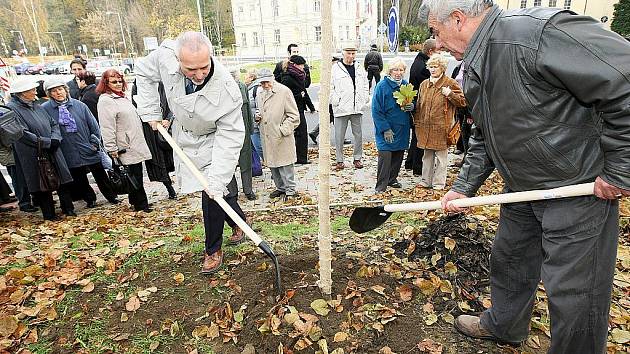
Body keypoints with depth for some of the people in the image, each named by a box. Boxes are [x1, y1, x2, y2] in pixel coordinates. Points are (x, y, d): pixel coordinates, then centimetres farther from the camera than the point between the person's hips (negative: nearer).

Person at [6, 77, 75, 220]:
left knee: (63, 181, 8)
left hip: (52, 153, 6)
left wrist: (55, 139, -7)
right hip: (33, 156, -6)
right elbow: (23, 134, -17)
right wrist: (48, 142, -17)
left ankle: (68, 208, 21)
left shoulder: (37, 107, 13)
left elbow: (53, 123, 12)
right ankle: (49, 214, 18)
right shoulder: (11, 109, -9)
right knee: (42, 186, 4)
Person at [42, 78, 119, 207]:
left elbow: (93, 124, 3)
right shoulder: (45, 109, -3)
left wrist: (95, 142, 0)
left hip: (89, 150, 0)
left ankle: (111, 196, 24)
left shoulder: (79, 105, -1)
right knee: (79, 179, 12)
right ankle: (90, 199, 29)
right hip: (70, 154, 0)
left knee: (100, 175, 9)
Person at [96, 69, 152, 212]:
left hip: (136, 144, 9)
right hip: (126, 149, -9)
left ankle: (136, 201, 23)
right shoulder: (105, 101, -11)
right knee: (135, 175, -3)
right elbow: (107, 128, -16)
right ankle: (140, 204, 8)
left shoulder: (123, 97, 17)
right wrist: (112, 150, -19)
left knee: (138, 173, 13)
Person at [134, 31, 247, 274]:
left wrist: (217, 178, -36)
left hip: (213, 140, -4)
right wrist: (150, 111, -5)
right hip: (184, 137, 4)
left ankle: (213, 251, 14)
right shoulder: (165, 56, -25)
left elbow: (230, 136, -31)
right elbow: (144, 72, 0)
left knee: (213, 194, -7)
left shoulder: (226, 89, -36)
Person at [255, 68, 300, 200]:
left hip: (282, 137, -6)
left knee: (285, 164, -2)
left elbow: (294, 115, -8)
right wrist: (258, 117, 6)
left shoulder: (284, 91, -7)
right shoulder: (260, 95, 13)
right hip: (267, 137, 7)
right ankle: (280, 187, 29)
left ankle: (290, 190, 12)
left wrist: (283, 129, -15)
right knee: (272, 165, 14)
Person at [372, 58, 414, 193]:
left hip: (402, 128, 6)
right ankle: (381, 185, -2)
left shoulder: (406, 85, 8)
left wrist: (411, 106, -5)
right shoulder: (382, 86, -11)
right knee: (385, 156, -11)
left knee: (398, 154, 12)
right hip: (386, 129, -6)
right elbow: (376, 110, -13)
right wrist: (385, 129, -18)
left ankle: (392, 179, 29)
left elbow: (411, 102, 21)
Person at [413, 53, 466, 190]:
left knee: (441, 155, 3)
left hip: (441, 127, -5)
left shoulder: (450, 83, -3)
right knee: (427, 155, 14)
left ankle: (439, 182, 13)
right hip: (425, 127, 5)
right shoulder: (424, 84, 13)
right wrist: (417, 121, 13)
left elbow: (462, 101, -3)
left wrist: (450, 94, -17)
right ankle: (426, 180, 25)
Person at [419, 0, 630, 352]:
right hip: (524, 187, 9)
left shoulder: (539, 32, -27)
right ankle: (504, 325, 47)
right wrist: (464, 187, 6)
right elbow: (485, 137, 13)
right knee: (509, 258, 23)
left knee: (573, 291, 3)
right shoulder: (475, 66, 4)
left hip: (579, 187, -9)